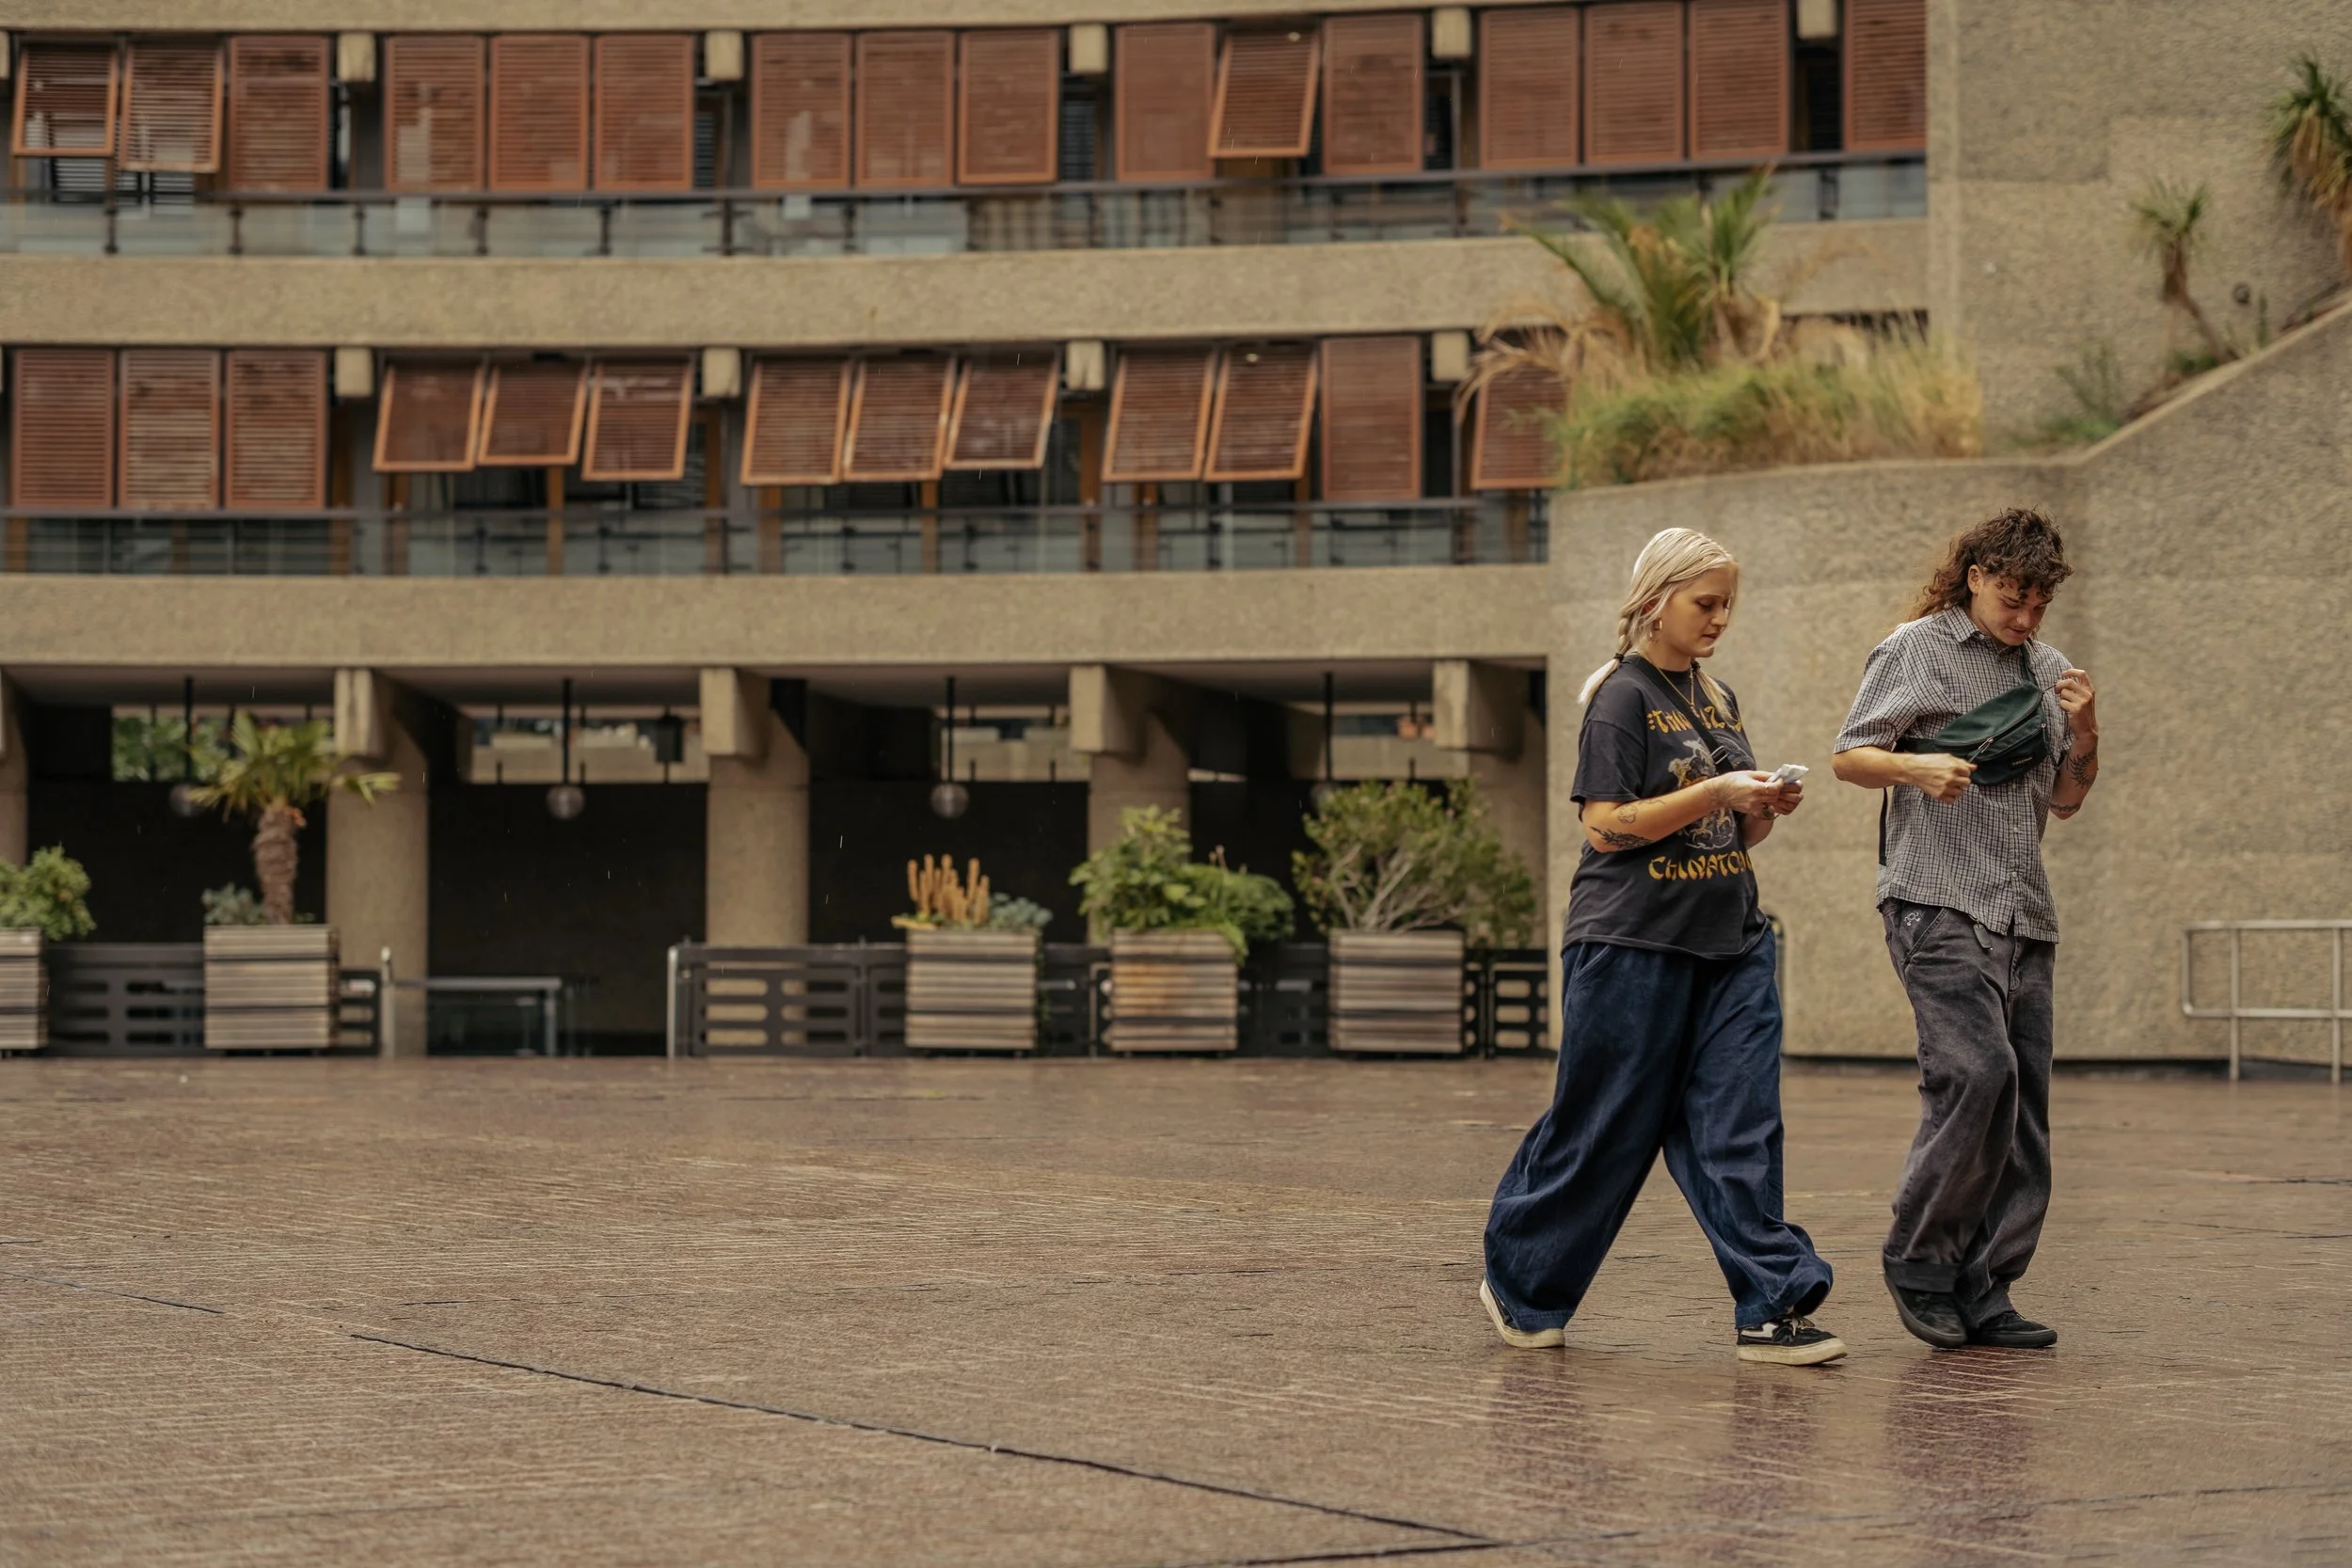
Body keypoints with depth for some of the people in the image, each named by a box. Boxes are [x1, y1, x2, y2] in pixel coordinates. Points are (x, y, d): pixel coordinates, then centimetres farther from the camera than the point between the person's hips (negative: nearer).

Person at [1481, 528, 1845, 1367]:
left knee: (1739, 1130, -2)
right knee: (1603, 1130, 2)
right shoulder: (1622, 697, -7)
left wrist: (1768, 807, 0)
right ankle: (1520, 1284, 19)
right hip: (1634, 943, -6)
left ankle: (1772, 1306, -6)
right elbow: (1607, 826, -14)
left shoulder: (1717, 699, 16)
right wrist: (1716, 793, -18)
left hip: (1731, 945, 6)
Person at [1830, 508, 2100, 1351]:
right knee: (1977, 1071, -21)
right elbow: (1849, 756, 1)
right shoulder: (1915, 651, 2)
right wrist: (1917, 767, -18)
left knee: (2023, 1102, 2)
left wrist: (2084, 735, 3)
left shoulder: (2047, 669, 18)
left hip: (2024, 915, 6)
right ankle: (1919, 1258, -6)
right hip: (1938, 904, -6)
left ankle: (1984, 1291, 7)